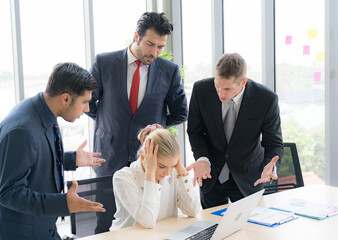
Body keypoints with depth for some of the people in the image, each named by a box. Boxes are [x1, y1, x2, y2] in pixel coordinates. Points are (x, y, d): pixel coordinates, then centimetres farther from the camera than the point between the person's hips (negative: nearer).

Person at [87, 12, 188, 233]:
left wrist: (154, 125, 7)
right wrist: (109, 121, 9)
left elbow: (180, 114, 10)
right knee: (106, 228, 8)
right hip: (111, 156, 0)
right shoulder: (104, 63, -3)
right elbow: (86, 103, 7)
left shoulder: (170, 71, -1)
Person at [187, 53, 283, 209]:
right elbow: (195, 131, -5)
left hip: (247, 177, -1)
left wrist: (269, 167, -34)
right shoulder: (201, 90, -17)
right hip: (211, 174, 2)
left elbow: (274, 144, -13)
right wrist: (202, 159, -23)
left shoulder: (266, 99, -22)